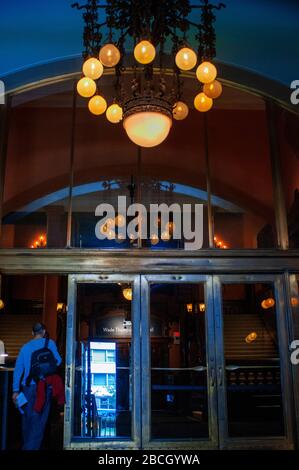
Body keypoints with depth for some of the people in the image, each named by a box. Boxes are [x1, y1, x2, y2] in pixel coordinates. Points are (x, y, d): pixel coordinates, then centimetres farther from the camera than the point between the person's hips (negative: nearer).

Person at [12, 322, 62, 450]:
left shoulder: (25, 347, 10)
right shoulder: (49, 343, 1)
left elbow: (18, 369, 7)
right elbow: (58, 361, 4)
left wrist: (16, 390, 8)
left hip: (27, 387, 4)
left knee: (27, 418, 13)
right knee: (39, 419, -2)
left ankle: (26, 445, 24)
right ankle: (31, 447, -7)